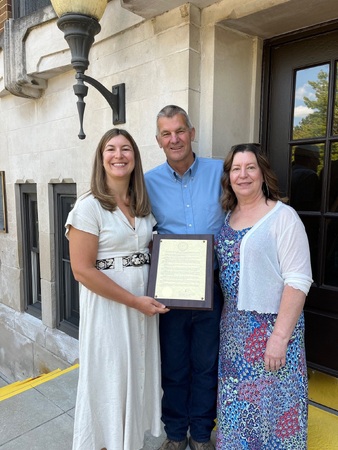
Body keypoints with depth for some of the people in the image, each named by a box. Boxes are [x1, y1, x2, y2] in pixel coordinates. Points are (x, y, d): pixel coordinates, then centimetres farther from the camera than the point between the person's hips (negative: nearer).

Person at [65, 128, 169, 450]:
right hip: (108, 306, -6)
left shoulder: (143, 205, 6)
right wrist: (134, 301, -17)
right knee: (110, 379, 9)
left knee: (138, 375, 19)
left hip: (145, 305, 6)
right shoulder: (89, 206, -13)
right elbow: (82, 269, -17)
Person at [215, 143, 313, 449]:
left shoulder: (283, 217, -12)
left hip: (272, 325, -6)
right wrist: (224, 321, 6)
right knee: (236, 401, 19)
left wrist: (279, 336, -18)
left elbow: (298, 281, -15)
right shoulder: (227, 216, 6)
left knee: (272, 402, 9)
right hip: (234, 327, 6)